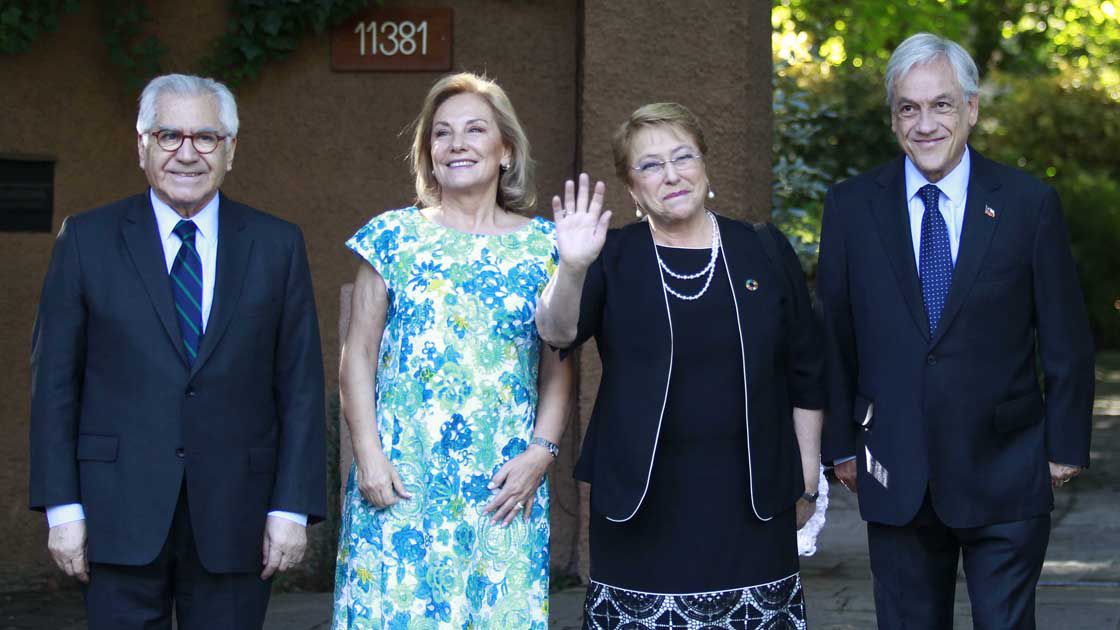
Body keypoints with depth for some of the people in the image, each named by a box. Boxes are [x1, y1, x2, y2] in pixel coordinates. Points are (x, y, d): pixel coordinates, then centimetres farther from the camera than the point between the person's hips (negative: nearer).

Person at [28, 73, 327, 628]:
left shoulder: (276, 245, 6)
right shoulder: (88, 240, 4)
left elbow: (300, 385, 4)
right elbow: (55, 380, 2)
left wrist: (293, 506, -3)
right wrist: (61, 506, -4)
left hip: (235, 518, 1)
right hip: (120, 515, -1)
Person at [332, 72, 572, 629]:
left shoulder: (543, 245, 6)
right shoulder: (393, 236, 5)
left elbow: (558, 367, 6)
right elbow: (357, 357, 4)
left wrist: (541, 452, -6)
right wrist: (368, 455, -5)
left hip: (504, 487, 1)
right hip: (400, 481, 0)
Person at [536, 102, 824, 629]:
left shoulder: (766, 253, 6)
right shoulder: (614, 258, 3)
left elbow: (805, 376, 10)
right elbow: (558, 332, -14)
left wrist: (806, 480, 10)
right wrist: (572, 268, -32)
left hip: (753, 502, 1)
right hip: (643, 503, -1)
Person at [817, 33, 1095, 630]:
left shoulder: (1030, 204, -2)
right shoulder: (850, 206, 1)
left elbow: (1066, 338, 2)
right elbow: (834, 335, 6)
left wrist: (1066, 445, 2)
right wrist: (842, 444, 7)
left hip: (1006, 472, -1)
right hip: (896, 476, 1)